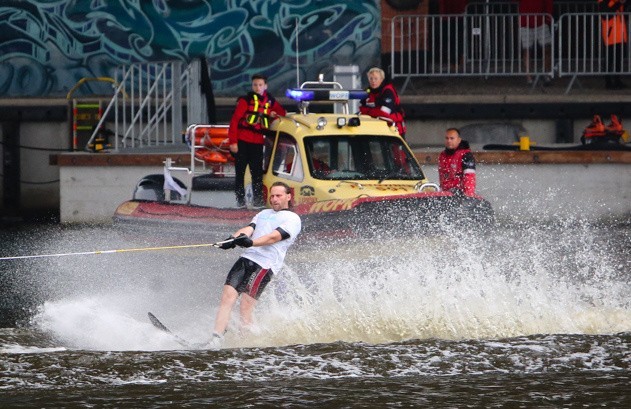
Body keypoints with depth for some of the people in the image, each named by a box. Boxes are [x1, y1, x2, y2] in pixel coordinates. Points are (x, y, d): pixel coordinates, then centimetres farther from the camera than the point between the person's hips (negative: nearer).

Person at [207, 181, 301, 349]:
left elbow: (274, 237, -11)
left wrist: (251, 242, -27)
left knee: (245, 307, -16)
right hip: (246, 259, 6)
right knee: (227, 298, -12)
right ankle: (216, 339, -17)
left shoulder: (292, 219, 5)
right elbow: (249, 229, 10)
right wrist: (235, 238, -13)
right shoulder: (263, 214, 27)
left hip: (265, 264, -6)